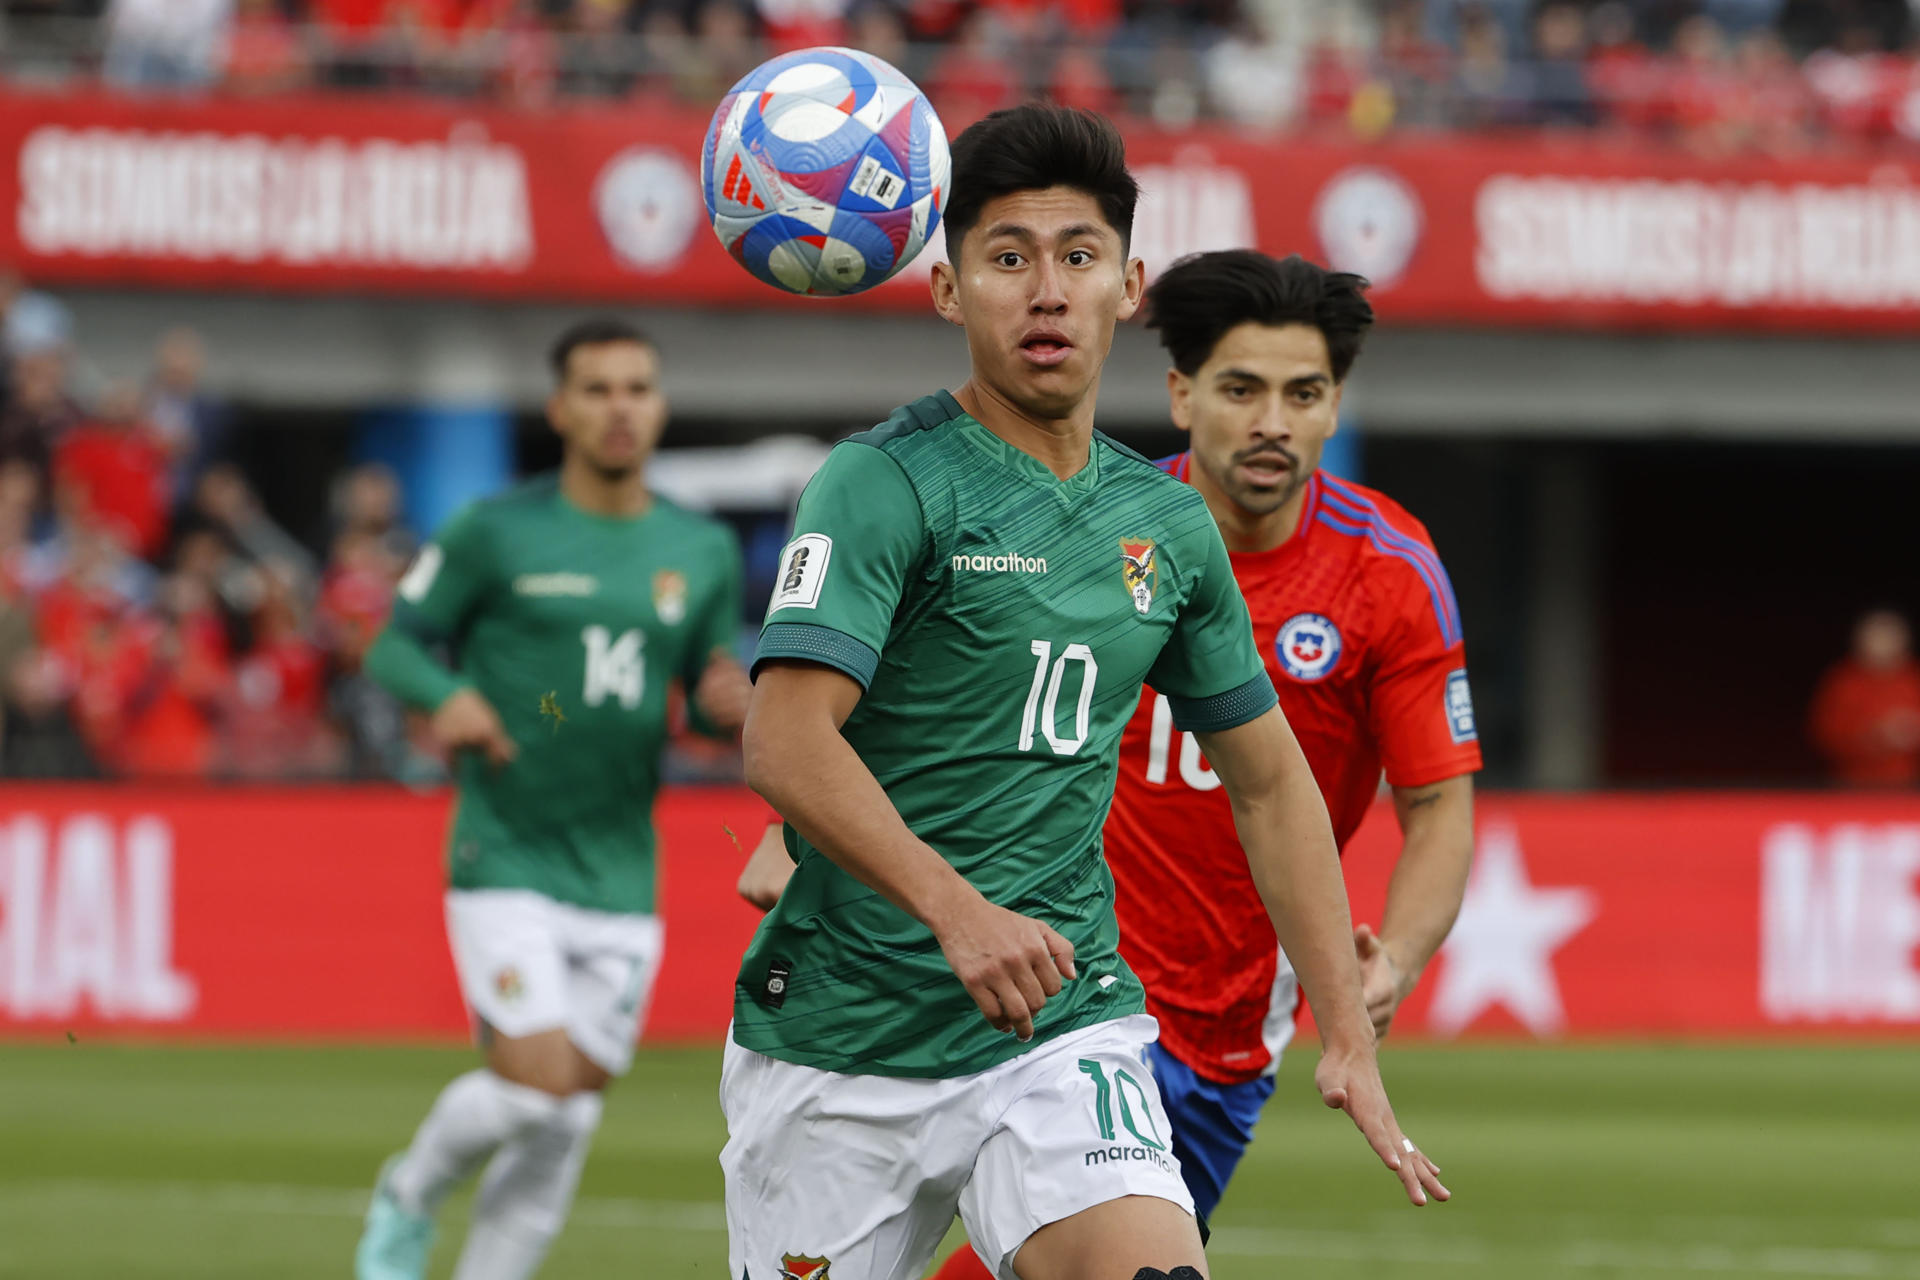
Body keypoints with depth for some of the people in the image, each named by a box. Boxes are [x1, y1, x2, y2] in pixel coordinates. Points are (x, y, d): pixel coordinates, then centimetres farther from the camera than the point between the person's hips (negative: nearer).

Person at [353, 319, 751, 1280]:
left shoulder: (703, 551, 8)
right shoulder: (495, 533, -3)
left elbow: (719, 684, 17)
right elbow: (394, 646, 1)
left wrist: (732, 705, -7)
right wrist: (449, 696, -20)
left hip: (621, 873, 4)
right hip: (506, 861, -4)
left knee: (566, 1126, 2)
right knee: (534, 1083, -16)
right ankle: (409, 1197, 13)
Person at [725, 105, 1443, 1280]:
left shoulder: (1169, 525, 10)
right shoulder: (884, 485, -8)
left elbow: (1269, 782, 21)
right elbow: (788, 744, -20)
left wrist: (1351, 1041, 15)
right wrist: (954, 908, -34)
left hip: (1066, 1030, 3)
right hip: (840, 1048, -3)